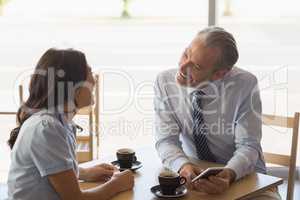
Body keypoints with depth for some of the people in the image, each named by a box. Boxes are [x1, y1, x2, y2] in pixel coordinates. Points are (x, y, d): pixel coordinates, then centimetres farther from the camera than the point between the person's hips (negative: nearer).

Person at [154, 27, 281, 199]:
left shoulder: (245, 84, -16)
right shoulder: (165, 82, -10)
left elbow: (247, 146, -17)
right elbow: (166, 140, -12)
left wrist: (229, 175, -38)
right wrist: (184, 166, -33)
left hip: (244, 176, -1)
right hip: (194, 175, 2)